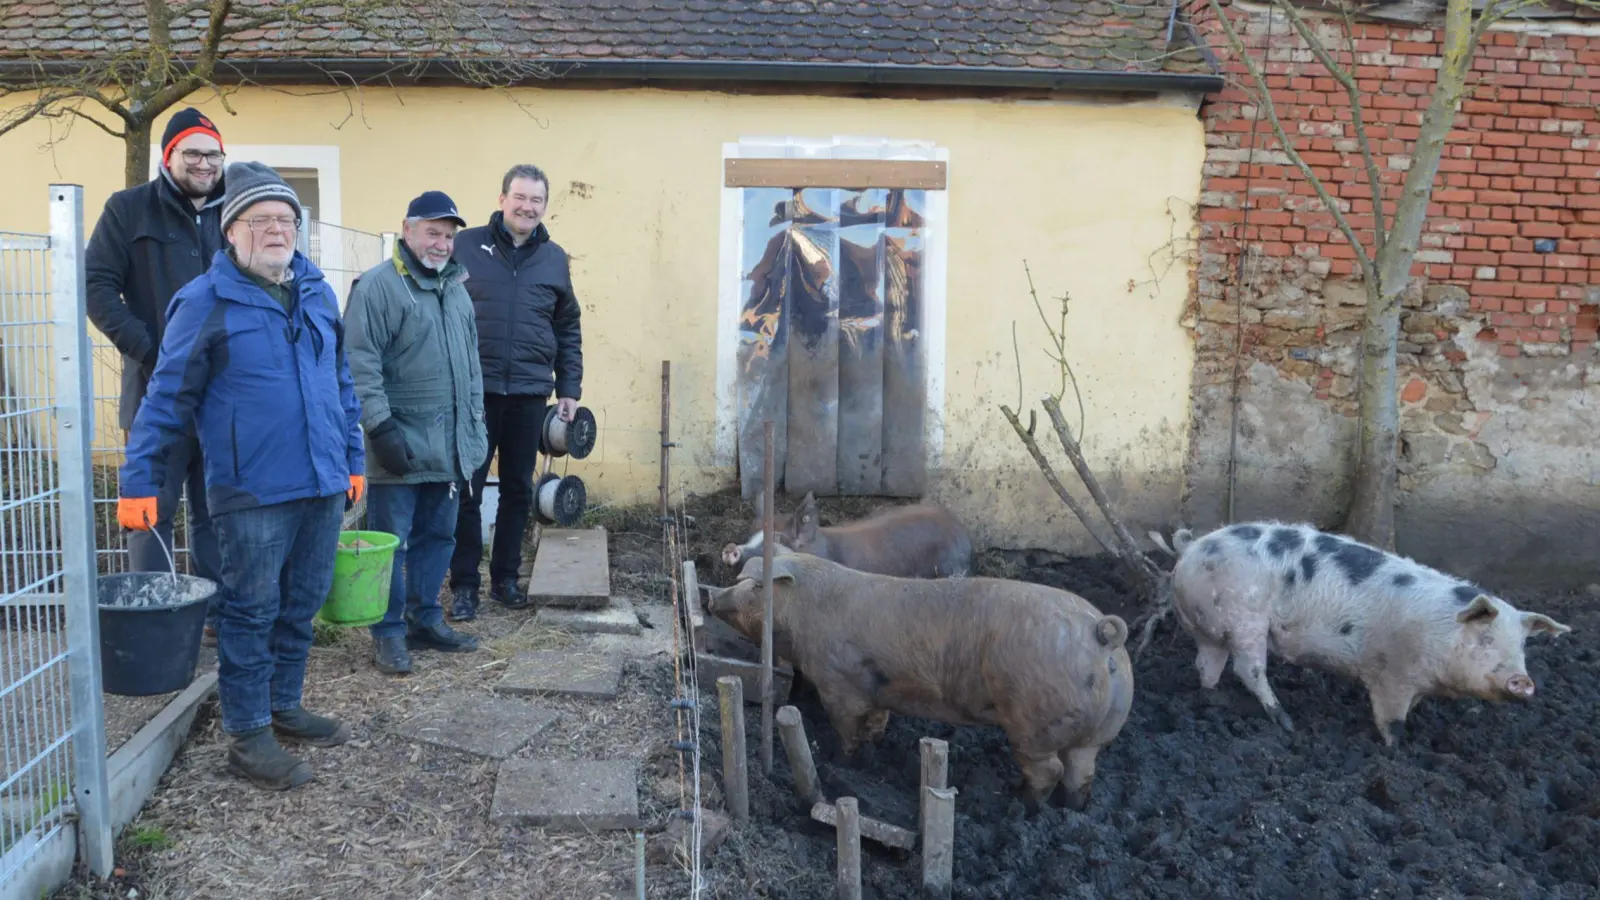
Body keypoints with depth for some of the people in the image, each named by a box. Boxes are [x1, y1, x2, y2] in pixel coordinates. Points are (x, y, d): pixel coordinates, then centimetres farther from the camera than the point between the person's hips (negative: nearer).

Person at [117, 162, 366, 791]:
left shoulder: (318, 295, 10)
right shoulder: (205, 302, -6)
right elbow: (167, 398, -6)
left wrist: (353, 460, 17)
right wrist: (139, 481, -8)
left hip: (323, 485, 6)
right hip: (251, 493, -6)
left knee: (302, 607, 15)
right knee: (251, 614, 2)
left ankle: (284, 706, 32)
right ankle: (247, 735, 14)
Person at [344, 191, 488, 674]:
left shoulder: (456, 289, 16)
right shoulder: (377, 286, -9)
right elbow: (361, 364, -15)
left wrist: (475, 425, 18)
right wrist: (381, 427, -19)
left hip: (449, 446, 7)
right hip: (400, 444, -7)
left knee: (437, 537, 14)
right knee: (391, 541, 0)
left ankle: (425, 619, 27)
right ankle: (389, 632, 11)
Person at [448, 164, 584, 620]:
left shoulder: (555, 258, 9)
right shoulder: (466, 246, -1)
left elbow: (568, 329, 14)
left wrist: (569, 389, 8)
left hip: (530, 394, 3)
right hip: (474, 391, -3)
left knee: (518, 490, 11)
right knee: (467, 490, 2)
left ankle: (505, 577, 24)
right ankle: (464, 584, 14)